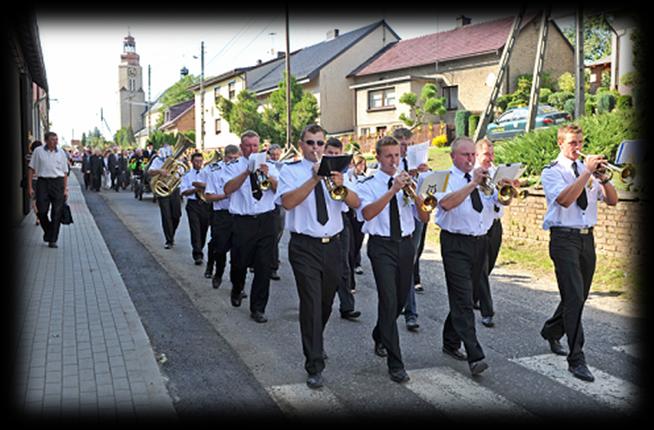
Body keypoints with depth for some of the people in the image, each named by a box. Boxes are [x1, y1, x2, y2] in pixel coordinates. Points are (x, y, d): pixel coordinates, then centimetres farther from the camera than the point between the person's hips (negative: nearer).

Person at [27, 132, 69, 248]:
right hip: (42, 182, -1)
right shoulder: (38, 151, 2)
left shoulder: (61, 153, 7)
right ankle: (48, 232, 27)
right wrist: (30, 187, -1)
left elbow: (65, 172, 9)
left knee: (57, 213, -2)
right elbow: (31, 169, 4)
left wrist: (65, 189, 3)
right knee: (42, 211, -1)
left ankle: (53, 240, 7)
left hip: (58, 183, 1)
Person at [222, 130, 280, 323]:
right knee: (240, 263, 9)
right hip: (243, 221, -1)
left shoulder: (269, 166, 10)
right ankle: (237, 291, 42)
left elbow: (279, 189, -4)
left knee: (264, 266, 0)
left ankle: (258, 308, 10)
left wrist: (267, 175, -22)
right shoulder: (233, 167, 4)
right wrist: (247, 172, -22)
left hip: (266, 220, 2)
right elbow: (228, 189, -14)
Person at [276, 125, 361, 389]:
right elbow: (287, 202, -21)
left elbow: (355, 203, -3)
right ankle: (314, 366, -3)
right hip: (305, 247, -4)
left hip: (333, 245, 4)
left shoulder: (334, 171, 9)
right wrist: (314, 179, -27)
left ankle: (315, 344, 43)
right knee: (311, 303, -10)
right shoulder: (291, 172, -2)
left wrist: (340, 185, -23)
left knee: (326, 303, 17)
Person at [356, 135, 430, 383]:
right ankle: (395, 363, -7)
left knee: (401, 300, 15)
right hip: (382, 246, -5)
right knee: (389, 301, -13)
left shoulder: (408, 182, 10)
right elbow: (367, 213, -22)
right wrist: (393, 190, -26)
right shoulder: (368, 185, -2)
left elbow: (425, 219, 3)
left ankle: (380, 337, 43)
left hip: (405, 244, 5)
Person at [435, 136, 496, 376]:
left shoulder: (483, 177, 15)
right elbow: (447, 203, -23)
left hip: (480, 242, 6)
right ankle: (475, 357, -12)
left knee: (462, 296, 15)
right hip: (456, 243, -6)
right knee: (463, 299, -9)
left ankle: (451, 343, 30)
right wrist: (473, 184, -27)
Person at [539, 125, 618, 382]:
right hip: (564, 238, -6)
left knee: (579, 296, 15)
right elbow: (565, 199, -21)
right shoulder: (551, 172, -3)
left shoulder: (587, 169, 13)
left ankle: (551, 331, 39)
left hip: (587, 238, 6)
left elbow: (612, 201, 7)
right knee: (574, 298, -12)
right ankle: (576, 360, -8)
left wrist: (603, 178, -10)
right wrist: (587, 173, -20)